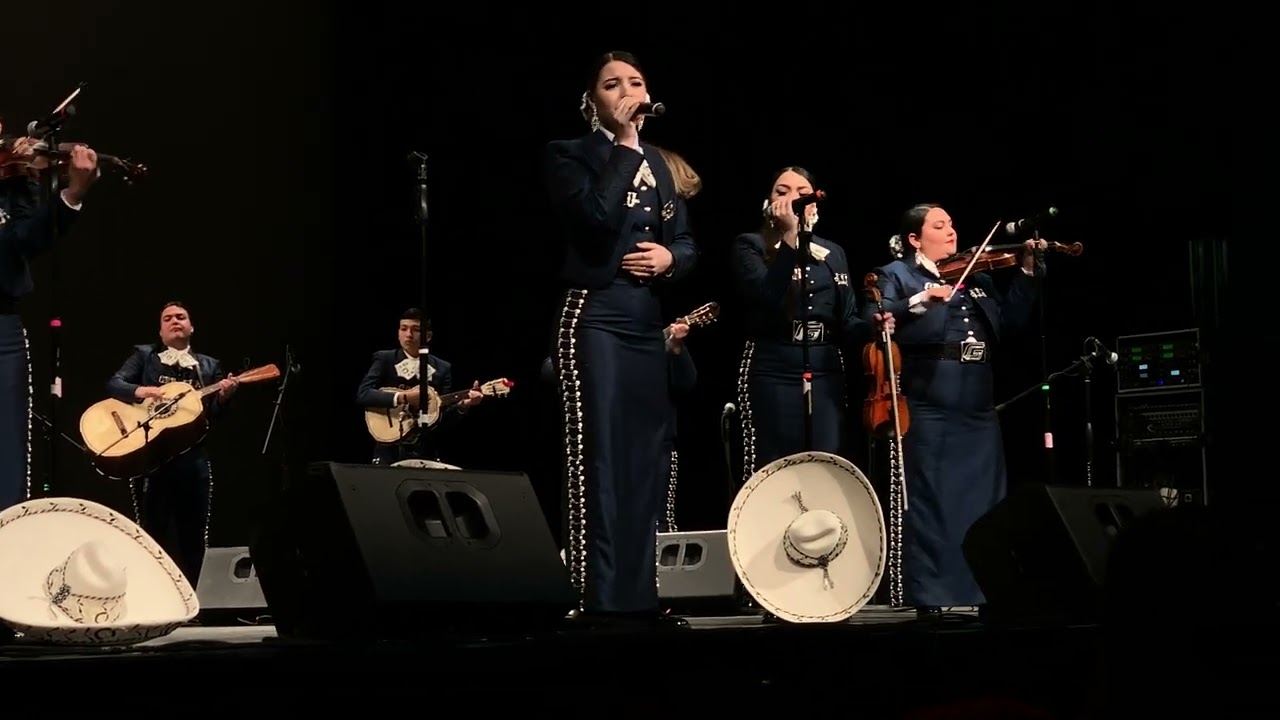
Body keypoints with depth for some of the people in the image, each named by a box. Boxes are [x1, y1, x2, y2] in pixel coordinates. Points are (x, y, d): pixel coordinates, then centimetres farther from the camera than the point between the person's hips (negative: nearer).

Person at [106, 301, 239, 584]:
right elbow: (113, 384, -2)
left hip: (192, 456, 2)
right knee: (153, 533, -1)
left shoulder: (209, 366, 15)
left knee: (194, 535, 3)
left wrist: (224, 395, -13)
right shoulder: (144, 355, 10)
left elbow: (214, 412, 8)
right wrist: (144, 391, -20)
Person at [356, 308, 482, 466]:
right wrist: (402, 398, -22)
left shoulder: (442, 369, 7)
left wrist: (463, 404, -16)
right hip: (390, 450, -2)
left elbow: (444, 415, 3)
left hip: (426, 451, 2)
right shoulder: (384, 359, 1)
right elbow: (362, 394, -14)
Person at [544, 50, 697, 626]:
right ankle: (601, 599, -8)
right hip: (595, 318, -7)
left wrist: (669, 258, -6)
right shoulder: (570, 154, 0)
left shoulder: (657, 163, 18)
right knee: (599, 461, -9)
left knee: (645, 462, 7)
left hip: (648, 321, 7)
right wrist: (624, 145, -11)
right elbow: (598, 218, -19)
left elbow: (687, 243, 17)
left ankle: (640, 596, 12)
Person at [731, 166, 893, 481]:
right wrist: (788, 235, -18)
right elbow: (767, 295, -18)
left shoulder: (833, 254, 16)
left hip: (826, 374, 4)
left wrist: (872, 326, -6)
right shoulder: (750, 246, 1)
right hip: (772, 373, -4)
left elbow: (847, 321, 16)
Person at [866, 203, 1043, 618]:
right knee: (931, 503, -4)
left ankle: (988, 594, 14)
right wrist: (921, 300, -25)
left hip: (979, 409, 6)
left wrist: (1027, 272, 5)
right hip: (929, 409, -6)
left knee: (985, 505, 8)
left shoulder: (977, 278, 19)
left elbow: (1010, 322, 12)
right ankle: (929, 598, 0)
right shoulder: (896, 275, 3)